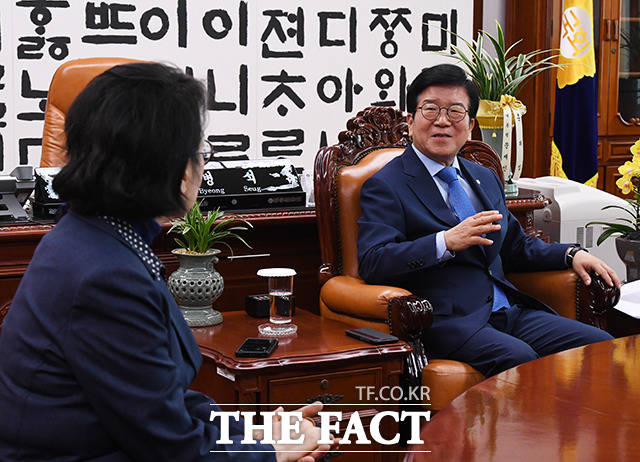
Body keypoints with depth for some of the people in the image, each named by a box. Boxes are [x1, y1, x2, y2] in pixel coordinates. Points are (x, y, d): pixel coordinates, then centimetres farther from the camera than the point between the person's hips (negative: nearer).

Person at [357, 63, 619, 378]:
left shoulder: (486, 179, 23)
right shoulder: (385, 186, 0)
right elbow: (371, 263, -14)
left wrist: (571, 254, 13)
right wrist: (446, 242, -25)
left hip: (509, 311, 7)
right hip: (447, 321, -7)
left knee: (600, 346, -11)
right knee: (519, 358, -33)